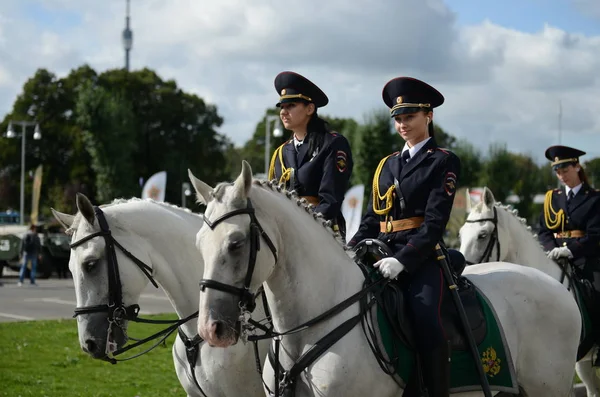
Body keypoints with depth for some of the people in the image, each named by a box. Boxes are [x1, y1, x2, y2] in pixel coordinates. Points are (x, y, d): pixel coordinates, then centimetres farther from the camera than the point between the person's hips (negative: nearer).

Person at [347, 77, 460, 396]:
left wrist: (402, 260, -22)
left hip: (422, 256, -6)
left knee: (425, 320, -29)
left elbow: (435, 221, -10)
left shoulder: (444, 162, 1)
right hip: (381, 253, 6)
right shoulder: (387, 165, 20)